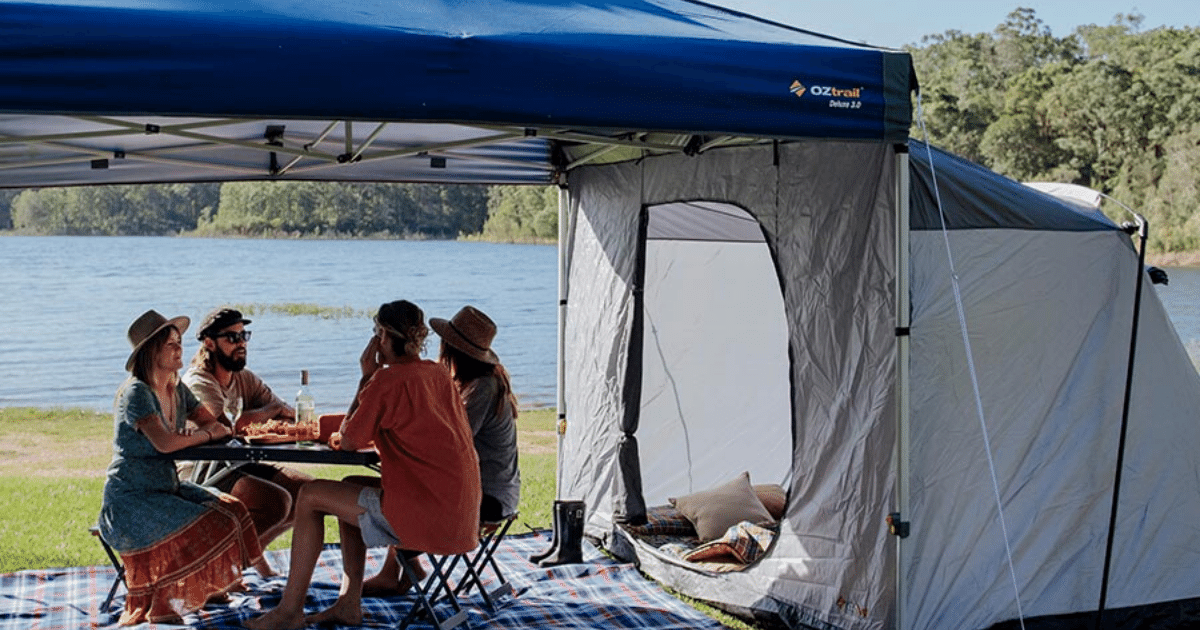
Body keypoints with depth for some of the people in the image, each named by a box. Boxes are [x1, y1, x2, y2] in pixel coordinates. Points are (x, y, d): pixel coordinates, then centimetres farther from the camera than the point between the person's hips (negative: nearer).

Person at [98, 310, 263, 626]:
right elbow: (164, 442, -27)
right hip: (129, 500, -8)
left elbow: (219, 425, 9)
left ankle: (209, 589, 5)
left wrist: (198, 433, -13)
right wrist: (206, 434, -12)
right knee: (209, 527, -23)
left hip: (167, 487, 8)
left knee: (231, 509, -9)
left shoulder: (177, 390, 11)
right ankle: (160, 609, -9)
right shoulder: (136, 392, -15)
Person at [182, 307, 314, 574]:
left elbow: (292, 418, 4)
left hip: (239, 466, 8)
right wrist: (272, 409, -11)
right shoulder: (198, 383, -15)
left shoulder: (246, 379, 10)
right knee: (276, 501, -27)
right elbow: (235, 425, -29)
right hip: (204, 477, -8)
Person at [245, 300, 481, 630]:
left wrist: (367, 376, 4)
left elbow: (347, 441, 0)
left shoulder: (387, 380, -12)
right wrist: (349, 434, 17)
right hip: (461, 513, 8)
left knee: (311, 497, 5)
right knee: (349, 490, 28)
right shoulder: (438, 374, 12)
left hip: (424, 515, -8)